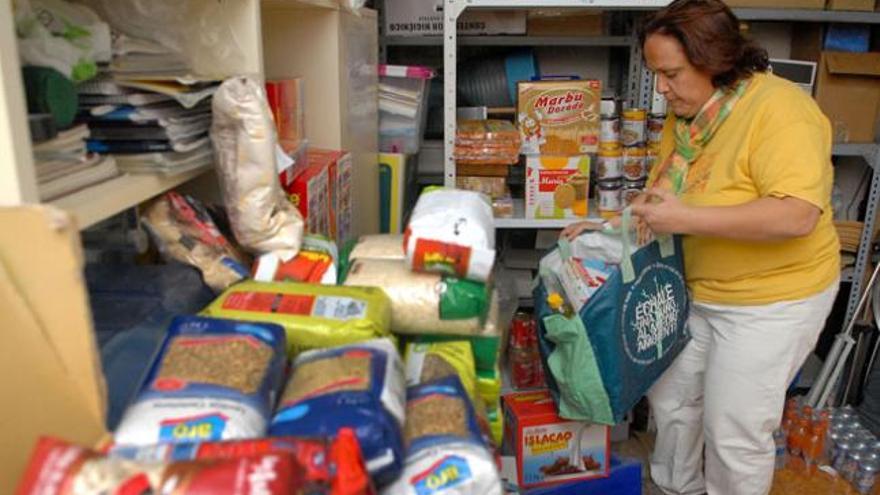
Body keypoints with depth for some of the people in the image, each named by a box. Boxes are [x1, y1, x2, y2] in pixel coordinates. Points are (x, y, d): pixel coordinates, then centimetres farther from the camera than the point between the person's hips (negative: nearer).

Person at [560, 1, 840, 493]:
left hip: (772, 299, -8)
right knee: (670, 396, 19)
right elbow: (663, 193, 11)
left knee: (734, 431, 4)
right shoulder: (684, 116, 0)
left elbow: (797, 215, -32)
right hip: (697, 290, 8)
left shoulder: (778, 108, -23)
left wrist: (687, 220, -32)